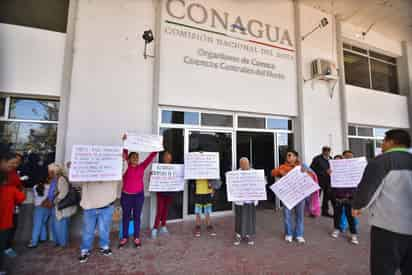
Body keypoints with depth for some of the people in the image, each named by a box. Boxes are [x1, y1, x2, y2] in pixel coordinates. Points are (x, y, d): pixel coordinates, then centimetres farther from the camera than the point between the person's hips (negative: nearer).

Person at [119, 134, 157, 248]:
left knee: (137, 217, 12)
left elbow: (151, 157, -5)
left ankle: (136, 237, 26)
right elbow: (124, 154, -15)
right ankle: (125, 237, 30)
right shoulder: (126, 167, -4)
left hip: (139, 195, 1)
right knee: (126, 216, 13)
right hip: (126, 196, -1)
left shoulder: (142, 167, 0)